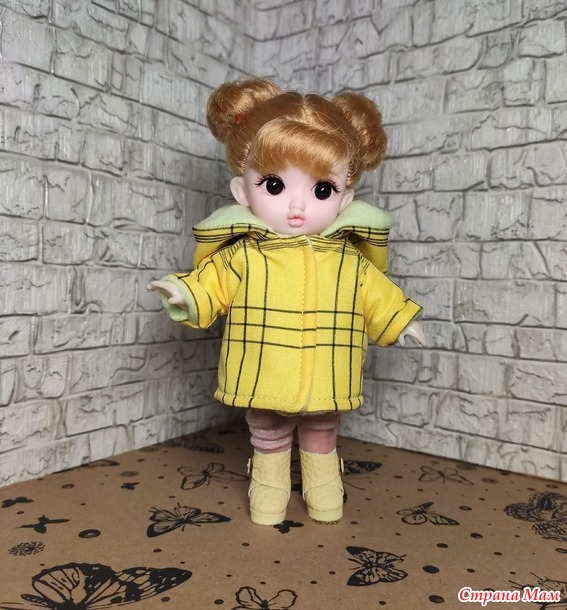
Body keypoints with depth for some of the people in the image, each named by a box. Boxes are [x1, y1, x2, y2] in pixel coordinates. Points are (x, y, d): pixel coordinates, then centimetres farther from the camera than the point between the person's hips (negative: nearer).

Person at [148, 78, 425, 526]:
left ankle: (324, 490, 45)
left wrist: (398, 318, 11)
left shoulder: (348, 259, -4)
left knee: (322, 436, 23)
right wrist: (186, 294, -20)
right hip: (265, 382, -1)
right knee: (269, 439, 19)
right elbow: (213, 284, -3)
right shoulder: (243, 255, -11)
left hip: (324, 384, 2)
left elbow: (375, 294, 9)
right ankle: (269, 488, 41)